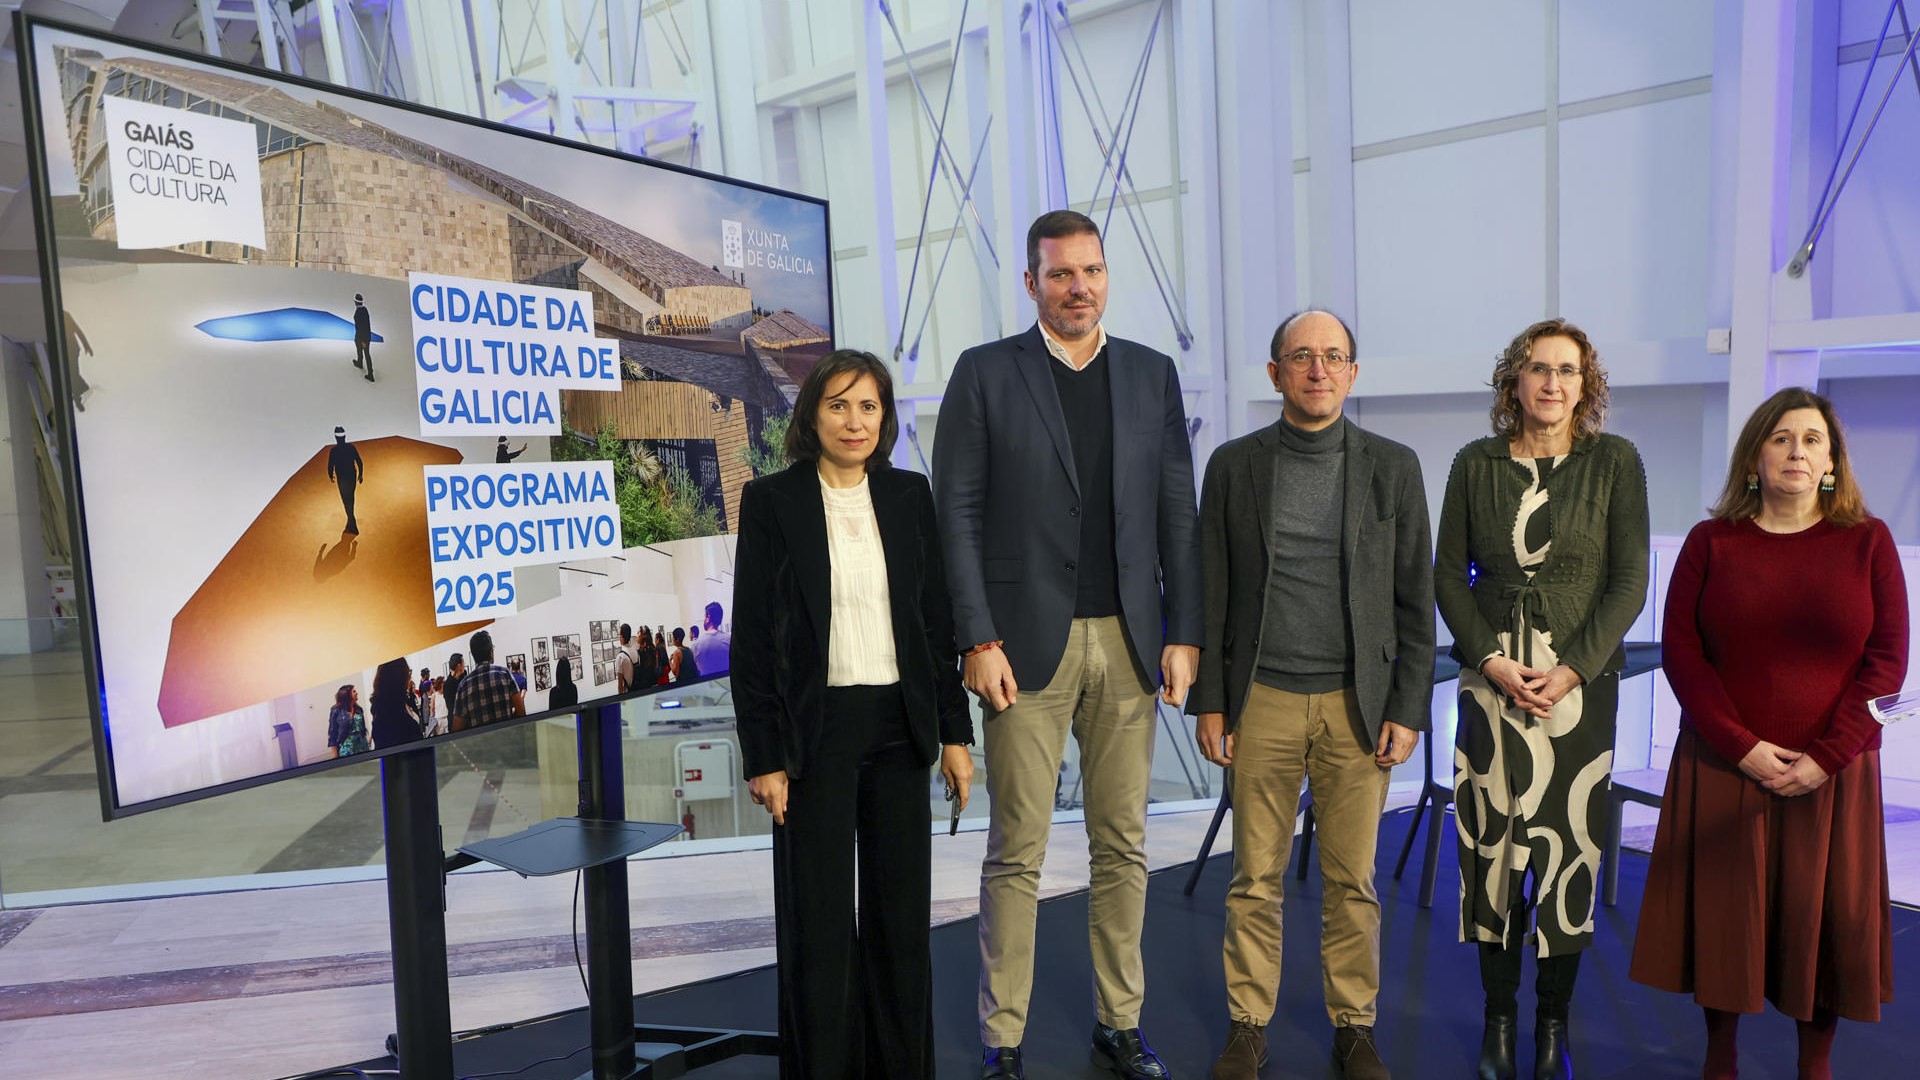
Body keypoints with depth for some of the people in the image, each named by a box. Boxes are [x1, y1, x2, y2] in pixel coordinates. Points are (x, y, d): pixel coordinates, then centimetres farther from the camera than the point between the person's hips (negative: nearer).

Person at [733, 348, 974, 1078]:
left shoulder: (910, 495, 5)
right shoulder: (771, 501, -5)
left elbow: (936, 621, 7)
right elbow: (753, 637, -6)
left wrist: (954, 732, 4)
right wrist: (763, 757, -9)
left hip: (899, 725, 3)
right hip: (816, 728, -3)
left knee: (902, 909, 12)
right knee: (819, 917, 6)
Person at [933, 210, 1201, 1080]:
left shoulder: (1153, 374, 10)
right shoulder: (984, 373, 0)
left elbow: (1178, 513, 8)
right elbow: (957, 514, -4)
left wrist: (1184, 635, 2)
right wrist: (978, 639, -10)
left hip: (1129, 641, 3)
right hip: (1029, 641, -3)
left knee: (1123, 845, 11)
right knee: (1018, 850, 4)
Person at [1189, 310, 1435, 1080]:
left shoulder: (1393, 467, 4)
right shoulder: (1233, 465, 3)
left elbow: (1414, 600, 4)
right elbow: (1210, 592, 4)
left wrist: (1408, 709, -2)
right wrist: (1207, 701, 0)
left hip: (1357, 703, 0)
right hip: (1262, 700, 0)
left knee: (1352, 880, 8)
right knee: (1254, 878, 7)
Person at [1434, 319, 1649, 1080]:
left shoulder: (1615, 462, 2)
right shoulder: (1475, 464, 4)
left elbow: (1630, 581, -1)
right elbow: (1447, 575, 4)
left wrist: (1573, 669, -11)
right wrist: (1493, 660, -7)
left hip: (1581, 681, -1)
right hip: (1492, 680, 1)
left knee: (1569, 848, 2)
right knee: (1491, 846, 3)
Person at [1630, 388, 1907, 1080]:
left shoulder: (1867, 541, 2)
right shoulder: (1712, 542, 2)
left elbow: (1887, 659, -3)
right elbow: (1679, 650, -3)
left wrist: (1826, 757, -12)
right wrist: (1742, 747, -12)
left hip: (1831, 774, 0)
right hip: (1723, 767, 0)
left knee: (1823, 918, 8)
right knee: (1723, 914, 7)